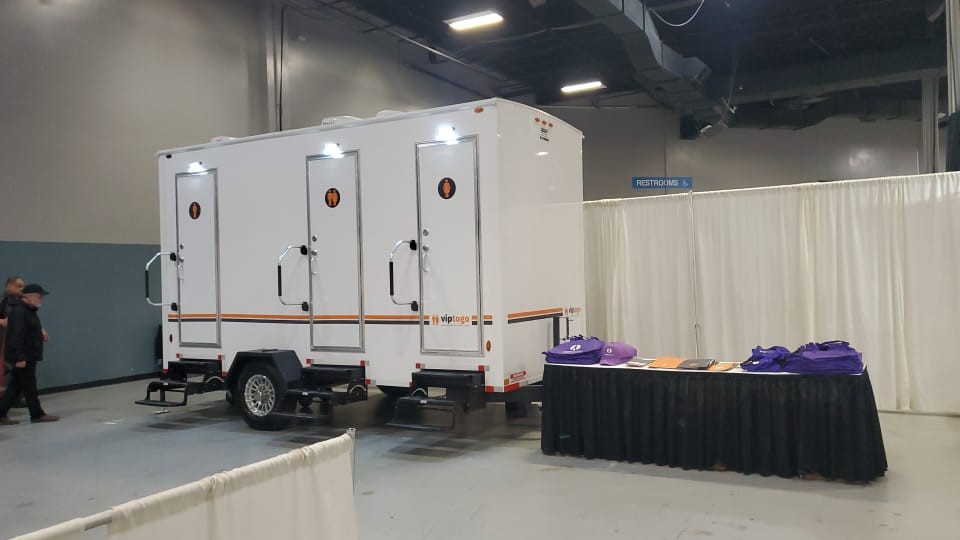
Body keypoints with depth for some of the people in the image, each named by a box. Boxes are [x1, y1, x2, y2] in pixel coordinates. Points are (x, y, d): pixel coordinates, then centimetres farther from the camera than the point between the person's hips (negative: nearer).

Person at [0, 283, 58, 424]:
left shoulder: (28, 311, 15)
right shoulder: (19, 312, -17)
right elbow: (16, 336, -23)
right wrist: (20, 357, -26)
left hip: (28, 356, 10)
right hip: (23, 357, -10)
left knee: (15, 386, 12)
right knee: (29, 387, -1)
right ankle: (37, 415, 7)